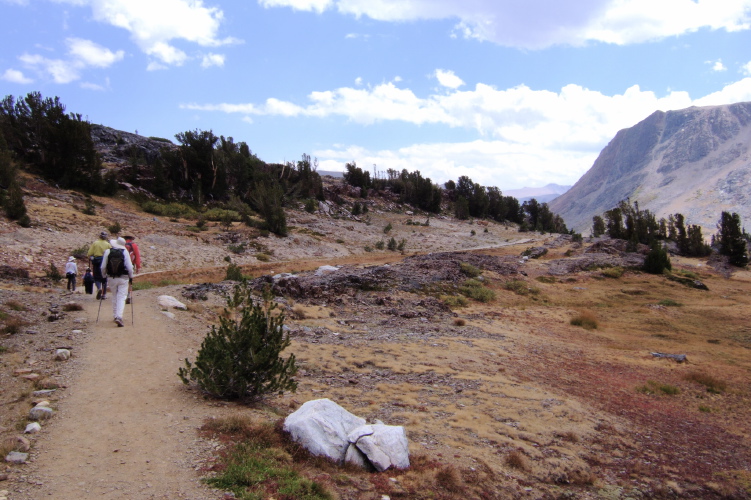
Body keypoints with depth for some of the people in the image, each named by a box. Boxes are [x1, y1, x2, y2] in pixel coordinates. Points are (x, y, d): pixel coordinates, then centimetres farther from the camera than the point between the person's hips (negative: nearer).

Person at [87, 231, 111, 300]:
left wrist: (91, 262, 11)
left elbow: (90, 254, -3)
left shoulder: (95, 243, 0)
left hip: (97, 261, -1)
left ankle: (99, 288, -23)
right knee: (104, 278, 9)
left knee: (97, 277, 7)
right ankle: (104, 294, 10)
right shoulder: (108, 244, 1)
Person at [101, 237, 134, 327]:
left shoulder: (107, 251, 1)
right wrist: (131, 277, 5)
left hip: (111, 278, 2)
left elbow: (103, 267, 2)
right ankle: (119, 317, -16)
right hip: (123, 278, -2)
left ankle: (115, 316, 23)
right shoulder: (125, 252, -5)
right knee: (121, 297, -2)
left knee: (115, 297, 18)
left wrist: (104, 276, 17)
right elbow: (129, 267, -7)